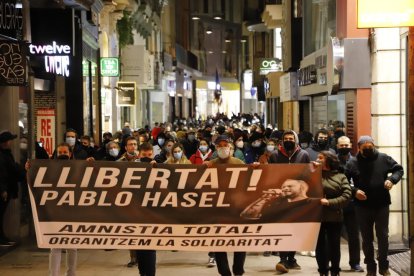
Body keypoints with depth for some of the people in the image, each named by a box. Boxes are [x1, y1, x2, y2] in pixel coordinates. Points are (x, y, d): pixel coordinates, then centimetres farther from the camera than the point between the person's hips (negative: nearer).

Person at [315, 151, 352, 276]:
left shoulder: (340, 177, 4)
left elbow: (347, 195, -7)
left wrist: (329, 202, -16)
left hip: (334, 218, -1)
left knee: (334, 246, 8)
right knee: (320, 246, 6)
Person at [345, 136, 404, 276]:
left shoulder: (384, 158, -3)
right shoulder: (352, 163, -4)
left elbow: (399, 169, 6)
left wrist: (392, 179, -13)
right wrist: (354, 191, -18)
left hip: (382, 205, 0)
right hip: (363, 207, 0)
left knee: (383, 236, 7)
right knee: (367, 238, 9)